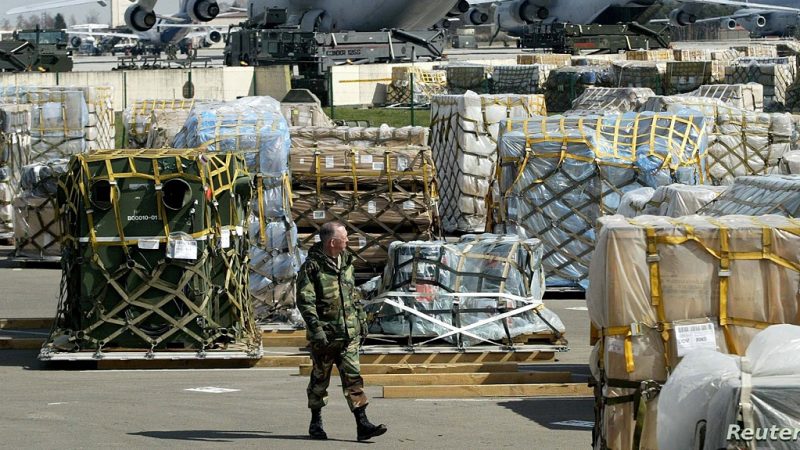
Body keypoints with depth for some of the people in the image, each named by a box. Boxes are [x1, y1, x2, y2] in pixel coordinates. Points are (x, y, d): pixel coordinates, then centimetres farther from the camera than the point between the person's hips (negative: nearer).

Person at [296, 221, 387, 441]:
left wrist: (361, 319, 22)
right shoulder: (312, 266, -11)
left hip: (349, 333, 5)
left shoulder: (346, 262, 11)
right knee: (320, 379, 7)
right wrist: (316, 329, -24)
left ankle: (362, 424, -7)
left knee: (353, 377, -2)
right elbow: (305, 301, -17)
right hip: (324, 334, -5)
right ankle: (316, 423, 22)